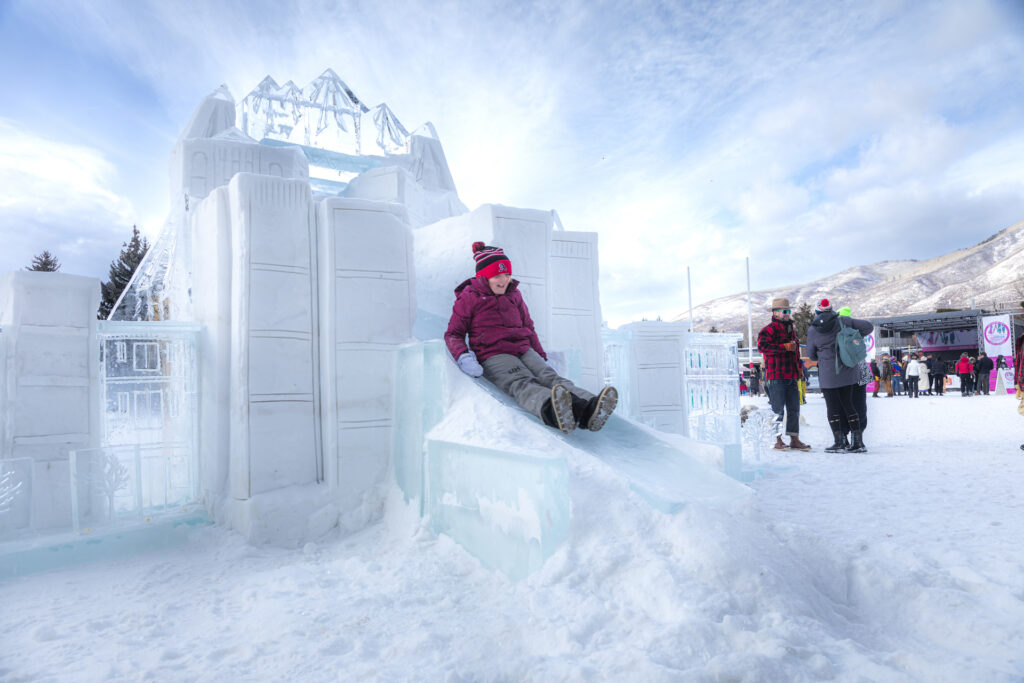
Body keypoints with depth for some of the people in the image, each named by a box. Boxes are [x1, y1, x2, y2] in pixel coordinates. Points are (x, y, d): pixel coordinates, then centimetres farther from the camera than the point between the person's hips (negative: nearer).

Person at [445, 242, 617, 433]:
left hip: (524, 351, 5)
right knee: (522, 383, -37)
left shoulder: (514, 294, 22)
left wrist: (542, 357, 18)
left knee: (549, 376, -27)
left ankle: (589, 411, -57)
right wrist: (463, 356, -14)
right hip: (493, 355, -5)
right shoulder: (469, 297, 8)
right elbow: (453, 333, 8)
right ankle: (552, 410, -72)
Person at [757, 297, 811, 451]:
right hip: (776, 376, -8)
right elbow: (761, 346, -23)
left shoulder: (791, 329, 22)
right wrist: (784, 347, -21)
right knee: (778, 409, -6)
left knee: (794, 408, 11)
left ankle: (794, 439, 19)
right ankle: (777, 440, 2)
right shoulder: (769, 329, -7)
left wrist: (799, 366, 23)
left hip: (791, 376, 8)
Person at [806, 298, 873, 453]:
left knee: (832, 407, 5)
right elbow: (868, 326, 3)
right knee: (848, 404, 13)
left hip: (828, 373, -4)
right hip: (848, 371, 4)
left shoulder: (812, 331, -8)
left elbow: (811, 355, 3)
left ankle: (839, 442, 5)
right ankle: (858, 441, 13)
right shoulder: (842, 321, -2)